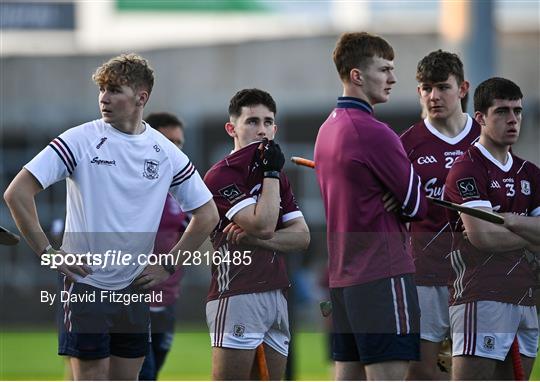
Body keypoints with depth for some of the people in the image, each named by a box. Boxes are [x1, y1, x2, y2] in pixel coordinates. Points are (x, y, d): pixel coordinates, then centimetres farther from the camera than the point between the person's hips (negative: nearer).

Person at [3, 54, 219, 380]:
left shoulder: (166, 153, 3)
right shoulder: (80, 140, -7)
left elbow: (207, 215, 14)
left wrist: (169, 266, 8)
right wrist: (48, 253, -10)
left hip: (135, 290, 4)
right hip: (87, 284, -4)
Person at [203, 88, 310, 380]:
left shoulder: (278, 178, 19)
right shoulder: (220, 176, -6)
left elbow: (301, 236, 8)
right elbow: (263, 225, -17)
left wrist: (254, 239, -9)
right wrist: (271, 173, -7)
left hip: (276, 298, 8)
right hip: (237, 297, -8)